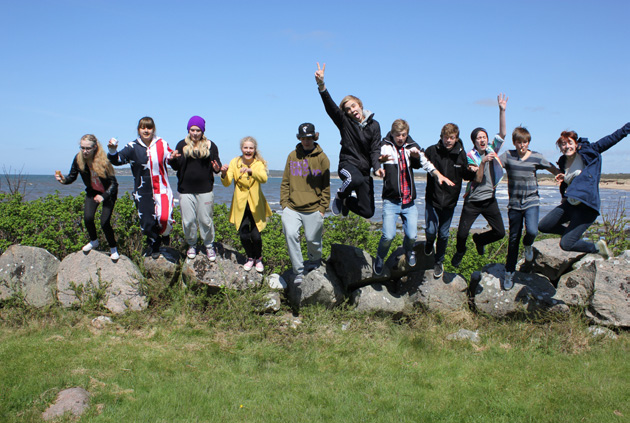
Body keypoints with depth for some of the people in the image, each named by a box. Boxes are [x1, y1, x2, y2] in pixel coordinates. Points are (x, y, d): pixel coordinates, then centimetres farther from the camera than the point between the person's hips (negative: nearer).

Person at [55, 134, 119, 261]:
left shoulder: (103, 161, -29)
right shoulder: (78, 159, -16)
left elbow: (113, 183, -25)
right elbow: (72, 177, -5)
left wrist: (103, 196, -39)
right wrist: (63, 180, -28)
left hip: (108, 193, -4)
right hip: (92, 191, 4)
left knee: (105, 222, -12)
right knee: (87, 218, -15)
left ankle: (113, 248, 14)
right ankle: (94, 241, 17)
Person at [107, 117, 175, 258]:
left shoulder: (162, 145, 1)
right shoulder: (133, 147, 0)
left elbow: (172, 160, 16)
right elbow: (118, 160, -8)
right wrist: (113, 151, -27)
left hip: (161, 188, -1)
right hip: (142, 192, 1)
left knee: (164, 218, -20)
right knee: (147, 223, 5)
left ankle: (164, 233, 17)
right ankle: (154, 244, 33)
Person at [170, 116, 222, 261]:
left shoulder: (210, 145, 5)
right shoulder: (182, 145, 6)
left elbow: (217, 164, 6)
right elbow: (176, 167, 5)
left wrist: (217, 168, -18)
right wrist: (173, 159, -17)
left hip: (205, 190, -1)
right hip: (186, 190, 1)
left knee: (206, 220, 5)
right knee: (188, 221, 5)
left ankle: (209, 246, 21)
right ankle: (191, 245, 25)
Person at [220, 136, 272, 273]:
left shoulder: (259, 164, -5)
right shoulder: (235, 162, -2)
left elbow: (264, 178, -27)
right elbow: (226, 183, -10)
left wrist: (250, 171, -45)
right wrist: (224, 174, -32)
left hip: (256, 204, -1)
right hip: (240, 205, 1)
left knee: (256, 236, -6)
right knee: (244, 235, -2)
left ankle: (258, 258, 24)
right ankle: (250, 258, 27)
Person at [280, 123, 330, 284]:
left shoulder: (322, 158, 1)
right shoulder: (292, 156, 8)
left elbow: (326, 186, 2)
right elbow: (285, 182, 11)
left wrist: (322, 208, -3)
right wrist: (284, 203, 3)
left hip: (313, 209, -2)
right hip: (292, 208, 2)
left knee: (313, 239, 7)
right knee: (291, 235, -16)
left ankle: (314, 261, 39)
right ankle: (299, 271, -3)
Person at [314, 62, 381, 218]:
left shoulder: (374, 125, 5)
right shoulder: (344, 122, -1)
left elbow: (375, 149, 1)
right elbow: (330, 106, -17)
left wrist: (377, 167, -18)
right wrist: (321, 84, -32)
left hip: (364, 169, 3)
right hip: (348, 164, -3)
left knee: (368, 212, 1)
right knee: (356, 179, -42)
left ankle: (347, 201, 34)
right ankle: (340, 196, -7)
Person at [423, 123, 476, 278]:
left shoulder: (461, 154, -4)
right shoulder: (432, 151, -11)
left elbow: (466, 176, 9)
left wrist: (472, 171, -11)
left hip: (450, 201, 2)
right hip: (432, 199, -2)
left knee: (443, 234, 10)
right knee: (431, 230, -10)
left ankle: (439, 262, 32)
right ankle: (429, 243, 29)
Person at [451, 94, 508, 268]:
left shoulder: (492, 149, 3)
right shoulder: (470, 157, -9)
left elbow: (502, 133, -9)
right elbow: (478, 179, -16)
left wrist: (502, 110, -17)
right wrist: (483, 162, -30)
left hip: (490, 200, 4)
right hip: (473, 201, -3)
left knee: (500, 232, 1)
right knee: (462, 233, -7)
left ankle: (479, 240, 32)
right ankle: (460, 251, 27)